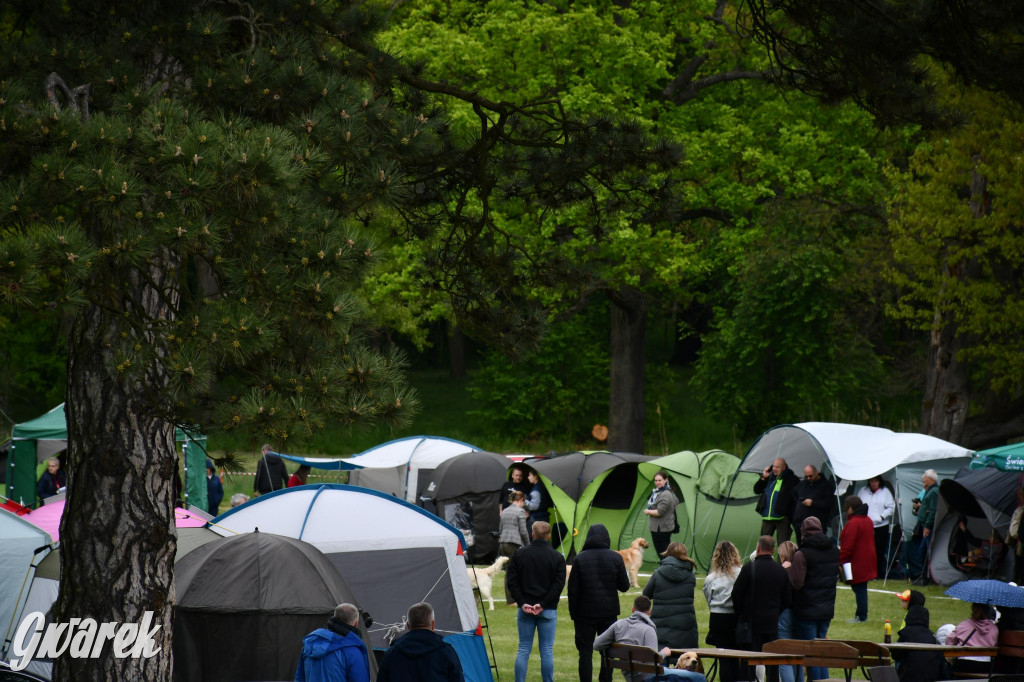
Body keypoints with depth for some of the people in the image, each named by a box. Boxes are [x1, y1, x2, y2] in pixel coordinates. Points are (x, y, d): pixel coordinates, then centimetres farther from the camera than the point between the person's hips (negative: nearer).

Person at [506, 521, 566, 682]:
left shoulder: (519, 554, 2)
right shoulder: (557, 558, -2)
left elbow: (512, 582, -3)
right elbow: (559, 584, -9)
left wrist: (522, 603, -5)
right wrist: (543, 605, -10)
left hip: (525, 610, 1)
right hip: (548, 611, -1)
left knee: (523, 649, 5)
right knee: (547, 650, 2)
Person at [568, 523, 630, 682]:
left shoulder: (580, 558, -7)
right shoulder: (616, 558, -5)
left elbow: (573, 589, -4)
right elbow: (624, 586, 1)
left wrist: (573, 613, 5)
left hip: (585, 613, -1)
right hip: (609, 613, 1)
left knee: (585, 651, 3)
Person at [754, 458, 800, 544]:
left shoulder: (791, 479, -6)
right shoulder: (769, 477, 10)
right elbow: (756, 491, 12)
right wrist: (763, 478, -3)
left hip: (782, 518, -5)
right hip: (767, 517, 5)